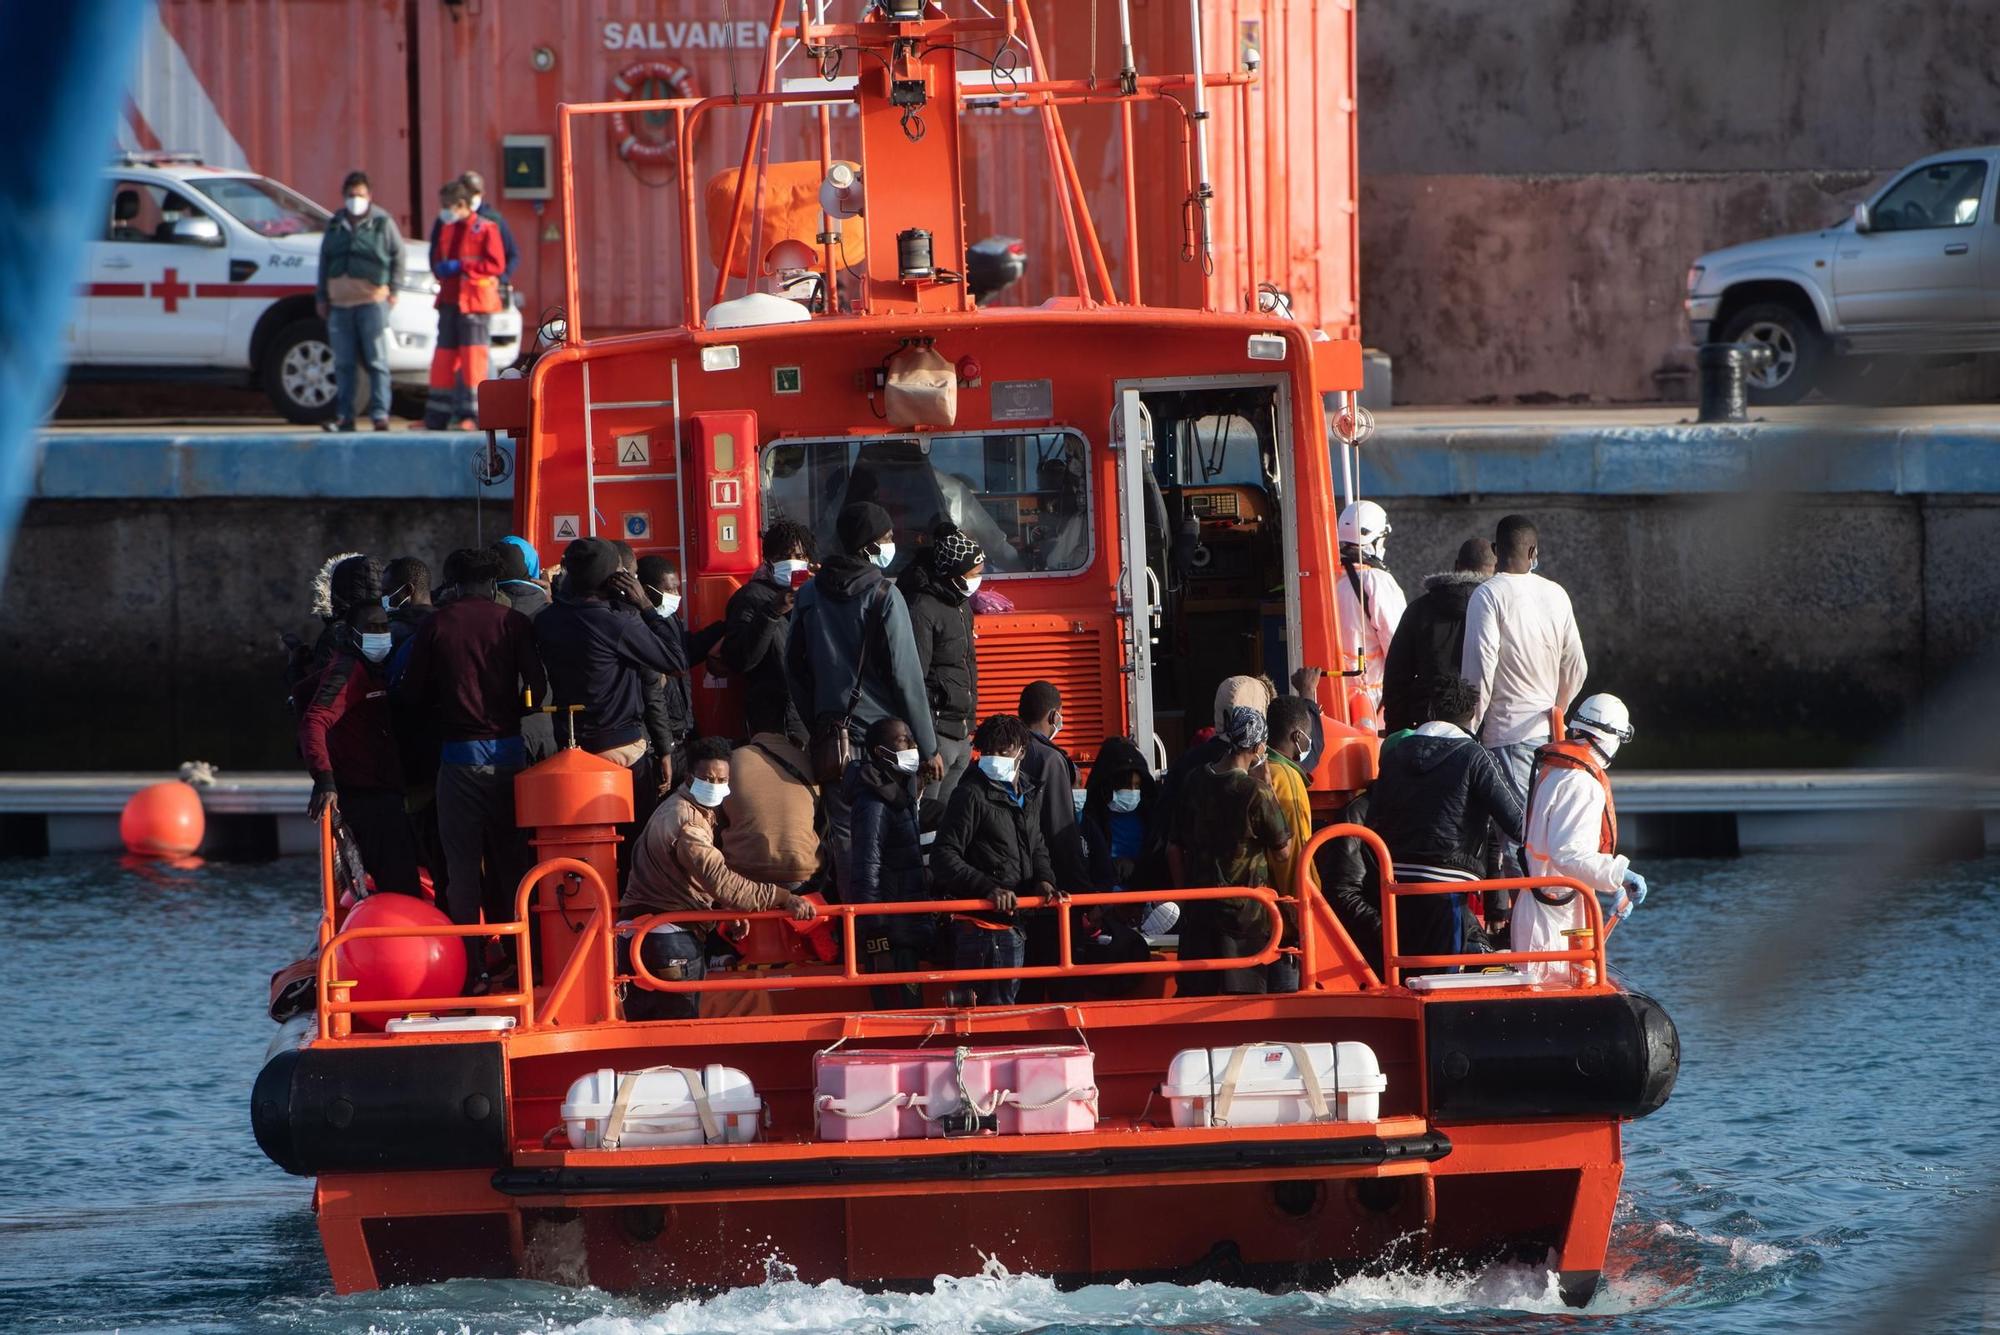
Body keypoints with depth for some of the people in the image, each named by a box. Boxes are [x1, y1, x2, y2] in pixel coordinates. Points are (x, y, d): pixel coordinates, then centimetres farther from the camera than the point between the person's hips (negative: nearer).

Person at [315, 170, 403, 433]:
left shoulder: (382, 223, 2)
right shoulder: (335, 226, 15)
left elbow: (398, 256, 5)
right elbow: (324, 261, 18)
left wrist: (392, 290, 0)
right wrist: (321, 297, 14)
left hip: (372, 301, -4)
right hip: (339, 304, 4)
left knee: (377, 361, -7)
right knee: (343, 363, 5)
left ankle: (380, 414, -7)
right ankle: (344, 416, 9)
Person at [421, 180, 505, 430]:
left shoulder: (485, 229, -5)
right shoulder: (447, 229, 17)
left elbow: (497, 264, -12)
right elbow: (437, 258, 26)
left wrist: (461, 267, -16)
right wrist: (440, 268, 3)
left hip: (474, 301, -7)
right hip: (449, 299, 7)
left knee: (472, 356, -8)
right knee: (444, 356, 7)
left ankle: (470, 415, -5)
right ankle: (436, 417, 11)